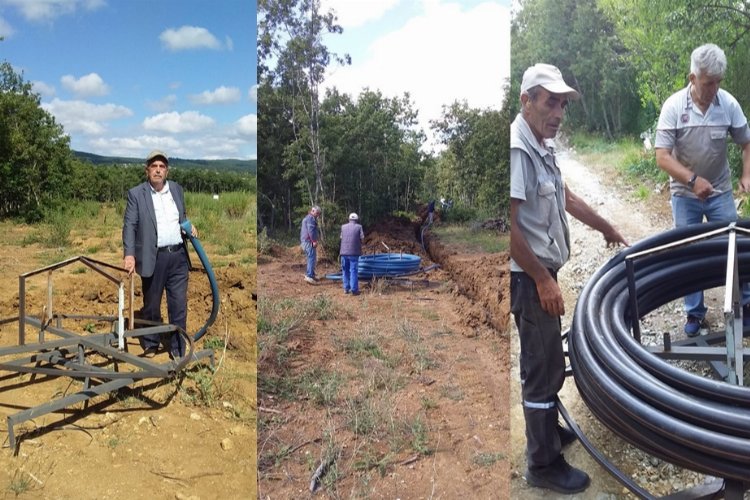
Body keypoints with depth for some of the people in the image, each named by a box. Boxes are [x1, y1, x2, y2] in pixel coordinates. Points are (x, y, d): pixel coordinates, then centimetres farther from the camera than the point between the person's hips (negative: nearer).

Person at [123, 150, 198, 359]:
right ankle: (150, 345, 31)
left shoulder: (177, 189, 9)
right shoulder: (136, 193, -3)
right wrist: (129, 255, -19)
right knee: (151, 306, 11)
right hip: (153, 258, -3)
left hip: (178, 256, 3)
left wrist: (188, 226, 5)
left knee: (179, 305, 4)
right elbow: (130, 225, -9)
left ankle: (178, 349, 15)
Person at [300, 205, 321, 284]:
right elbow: (311, 230, -21)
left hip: (304, 241, 11)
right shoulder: (311, 218, -10)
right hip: (309, 241, -11)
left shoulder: (306, 218, 24)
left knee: (311, 258, 16)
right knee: (312, 258, -14)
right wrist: (314, 241, -21)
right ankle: (309, 275, -21)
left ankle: (311, 275, 21)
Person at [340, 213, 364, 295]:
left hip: (344, 252, 3)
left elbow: (341, 237, 10)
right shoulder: (359, 227, 0)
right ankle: (354, 290, -3)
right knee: (354, 271, -1)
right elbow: (362, 238, 0)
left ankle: (346, 288, 16)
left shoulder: (343, 227, 9)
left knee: (345, 270, 13)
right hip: (354, 252, -3)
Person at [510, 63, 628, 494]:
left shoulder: (543, 146, 10)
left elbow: (566, 198, 23)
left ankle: (547, 429, 40)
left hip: (543, 270, 10)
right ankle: (545, 464, 15)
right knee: (546, 366, 0)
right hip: (529, 276, -10)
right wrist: (543, 280, -20)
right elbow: (508, 226, -24)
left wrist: (608, 229, 33)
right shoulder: (516, 148, -20)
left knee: (543, 359, 22)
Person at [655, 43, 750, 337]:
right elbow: (662, 157, -19)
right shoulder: (673, 106, -15)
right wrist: (693, 179, -31)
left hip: (721, 192, 2)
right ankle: (694, 312, 21)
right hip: (685, 195, -2)